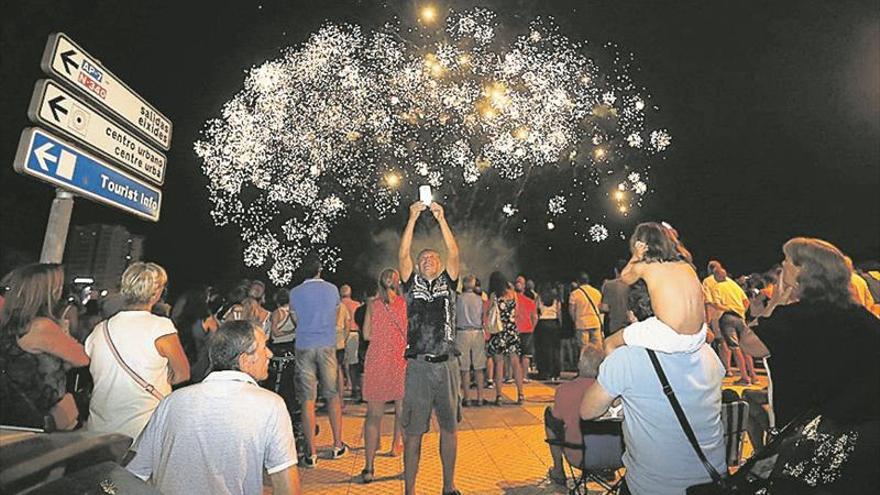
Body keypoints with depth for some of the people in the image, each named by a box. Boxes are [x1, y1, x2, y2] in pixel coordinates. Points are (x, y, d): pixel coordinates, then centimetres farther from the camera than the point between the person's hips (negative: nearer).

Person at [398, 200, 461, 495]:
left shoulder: (448, 283, 10)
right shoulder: (412, 283, 8)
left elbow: (454, 254, -4)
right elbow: (403, 255, -5)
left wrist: (441, 219, -9)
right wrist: (413, 218, -11)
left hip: (446, 364, 2)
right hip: (418, 365, -1)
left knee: (450, 427, 12)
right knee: (413, 431, 4)